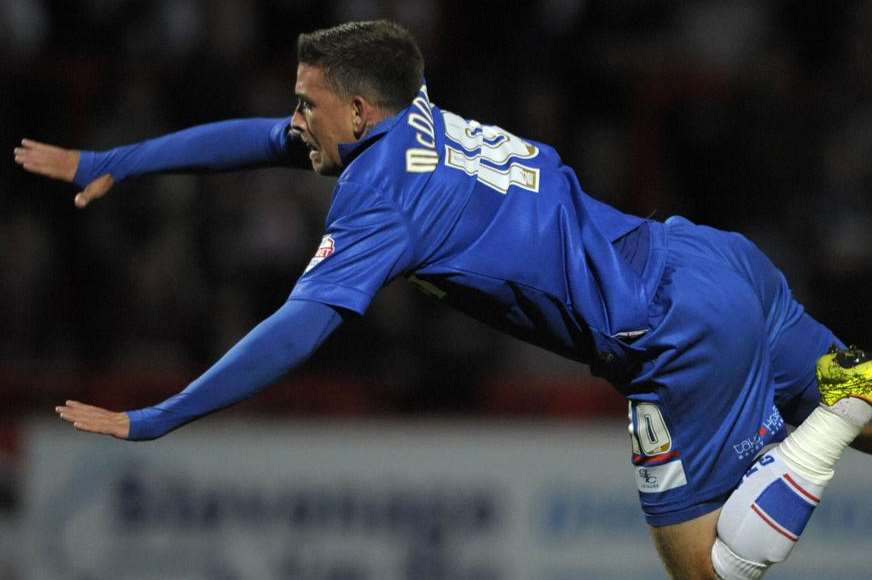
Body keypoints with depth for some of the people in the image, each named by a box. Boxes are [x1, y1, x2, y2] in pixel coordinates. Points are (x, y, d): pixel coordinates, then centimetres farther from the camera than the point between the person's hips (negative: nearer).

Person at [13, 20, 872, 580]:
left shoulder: (383, 192, -14)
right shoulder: (413, 122, 10)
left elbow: (294, 335, -20)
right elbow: (257, 139, 21)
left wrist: (148, 423, -14)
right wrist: (106, 165, 24)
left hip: (686, 329, -8)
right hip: (720, 260, 8)